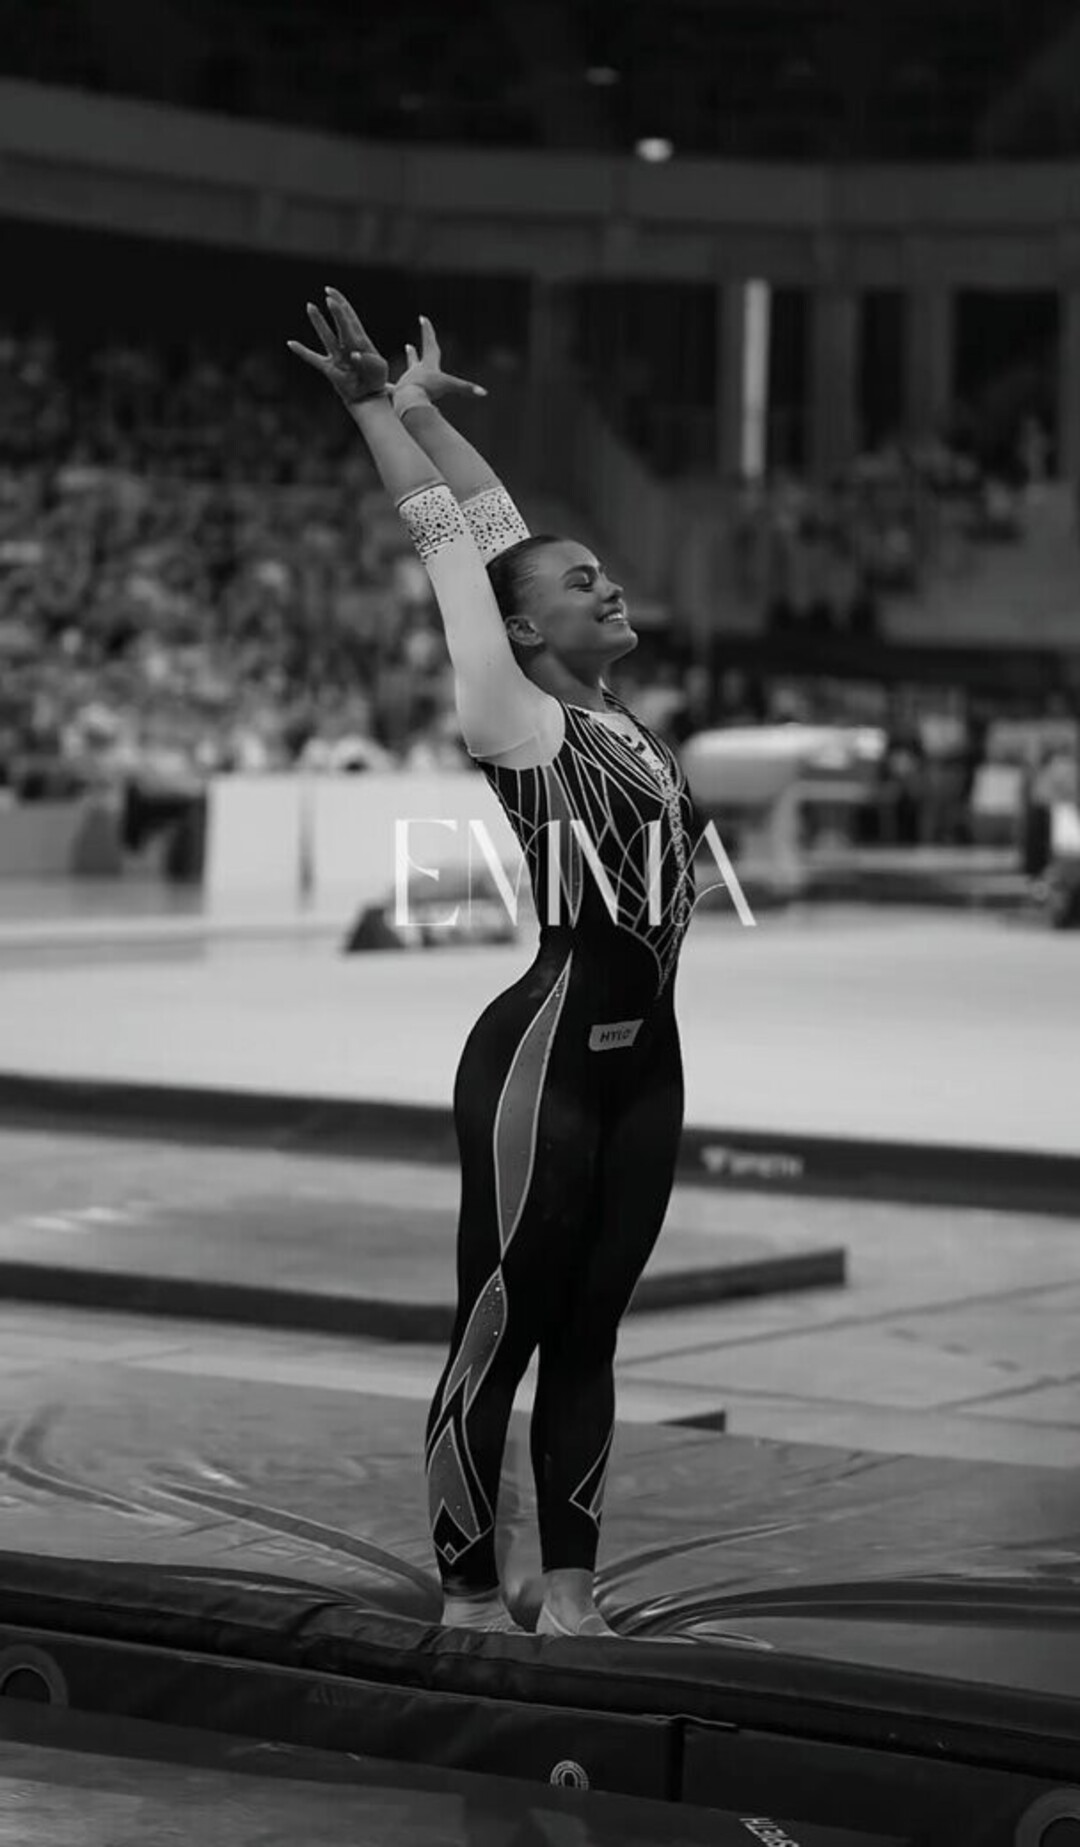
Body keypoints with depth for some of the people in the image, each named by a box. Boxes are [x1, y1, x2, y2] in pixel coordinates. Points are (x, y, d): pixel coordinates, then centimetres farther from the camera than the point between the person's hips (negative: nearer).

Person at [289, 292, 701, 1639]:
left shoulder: (605, 710, 12)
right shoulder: (513, 718, -6)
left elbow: (493, 515, 16)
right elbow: (451, 535, -4)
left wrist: (418, 403, 20)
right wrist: (379, 405, 1)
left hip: (642, 1063, 8)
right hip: (544, 1058, -8)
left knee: (587, 1332, 11)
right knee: (499, 1334, 0)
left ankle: (568, 1594, 16)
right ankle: (469, 1595, 7)